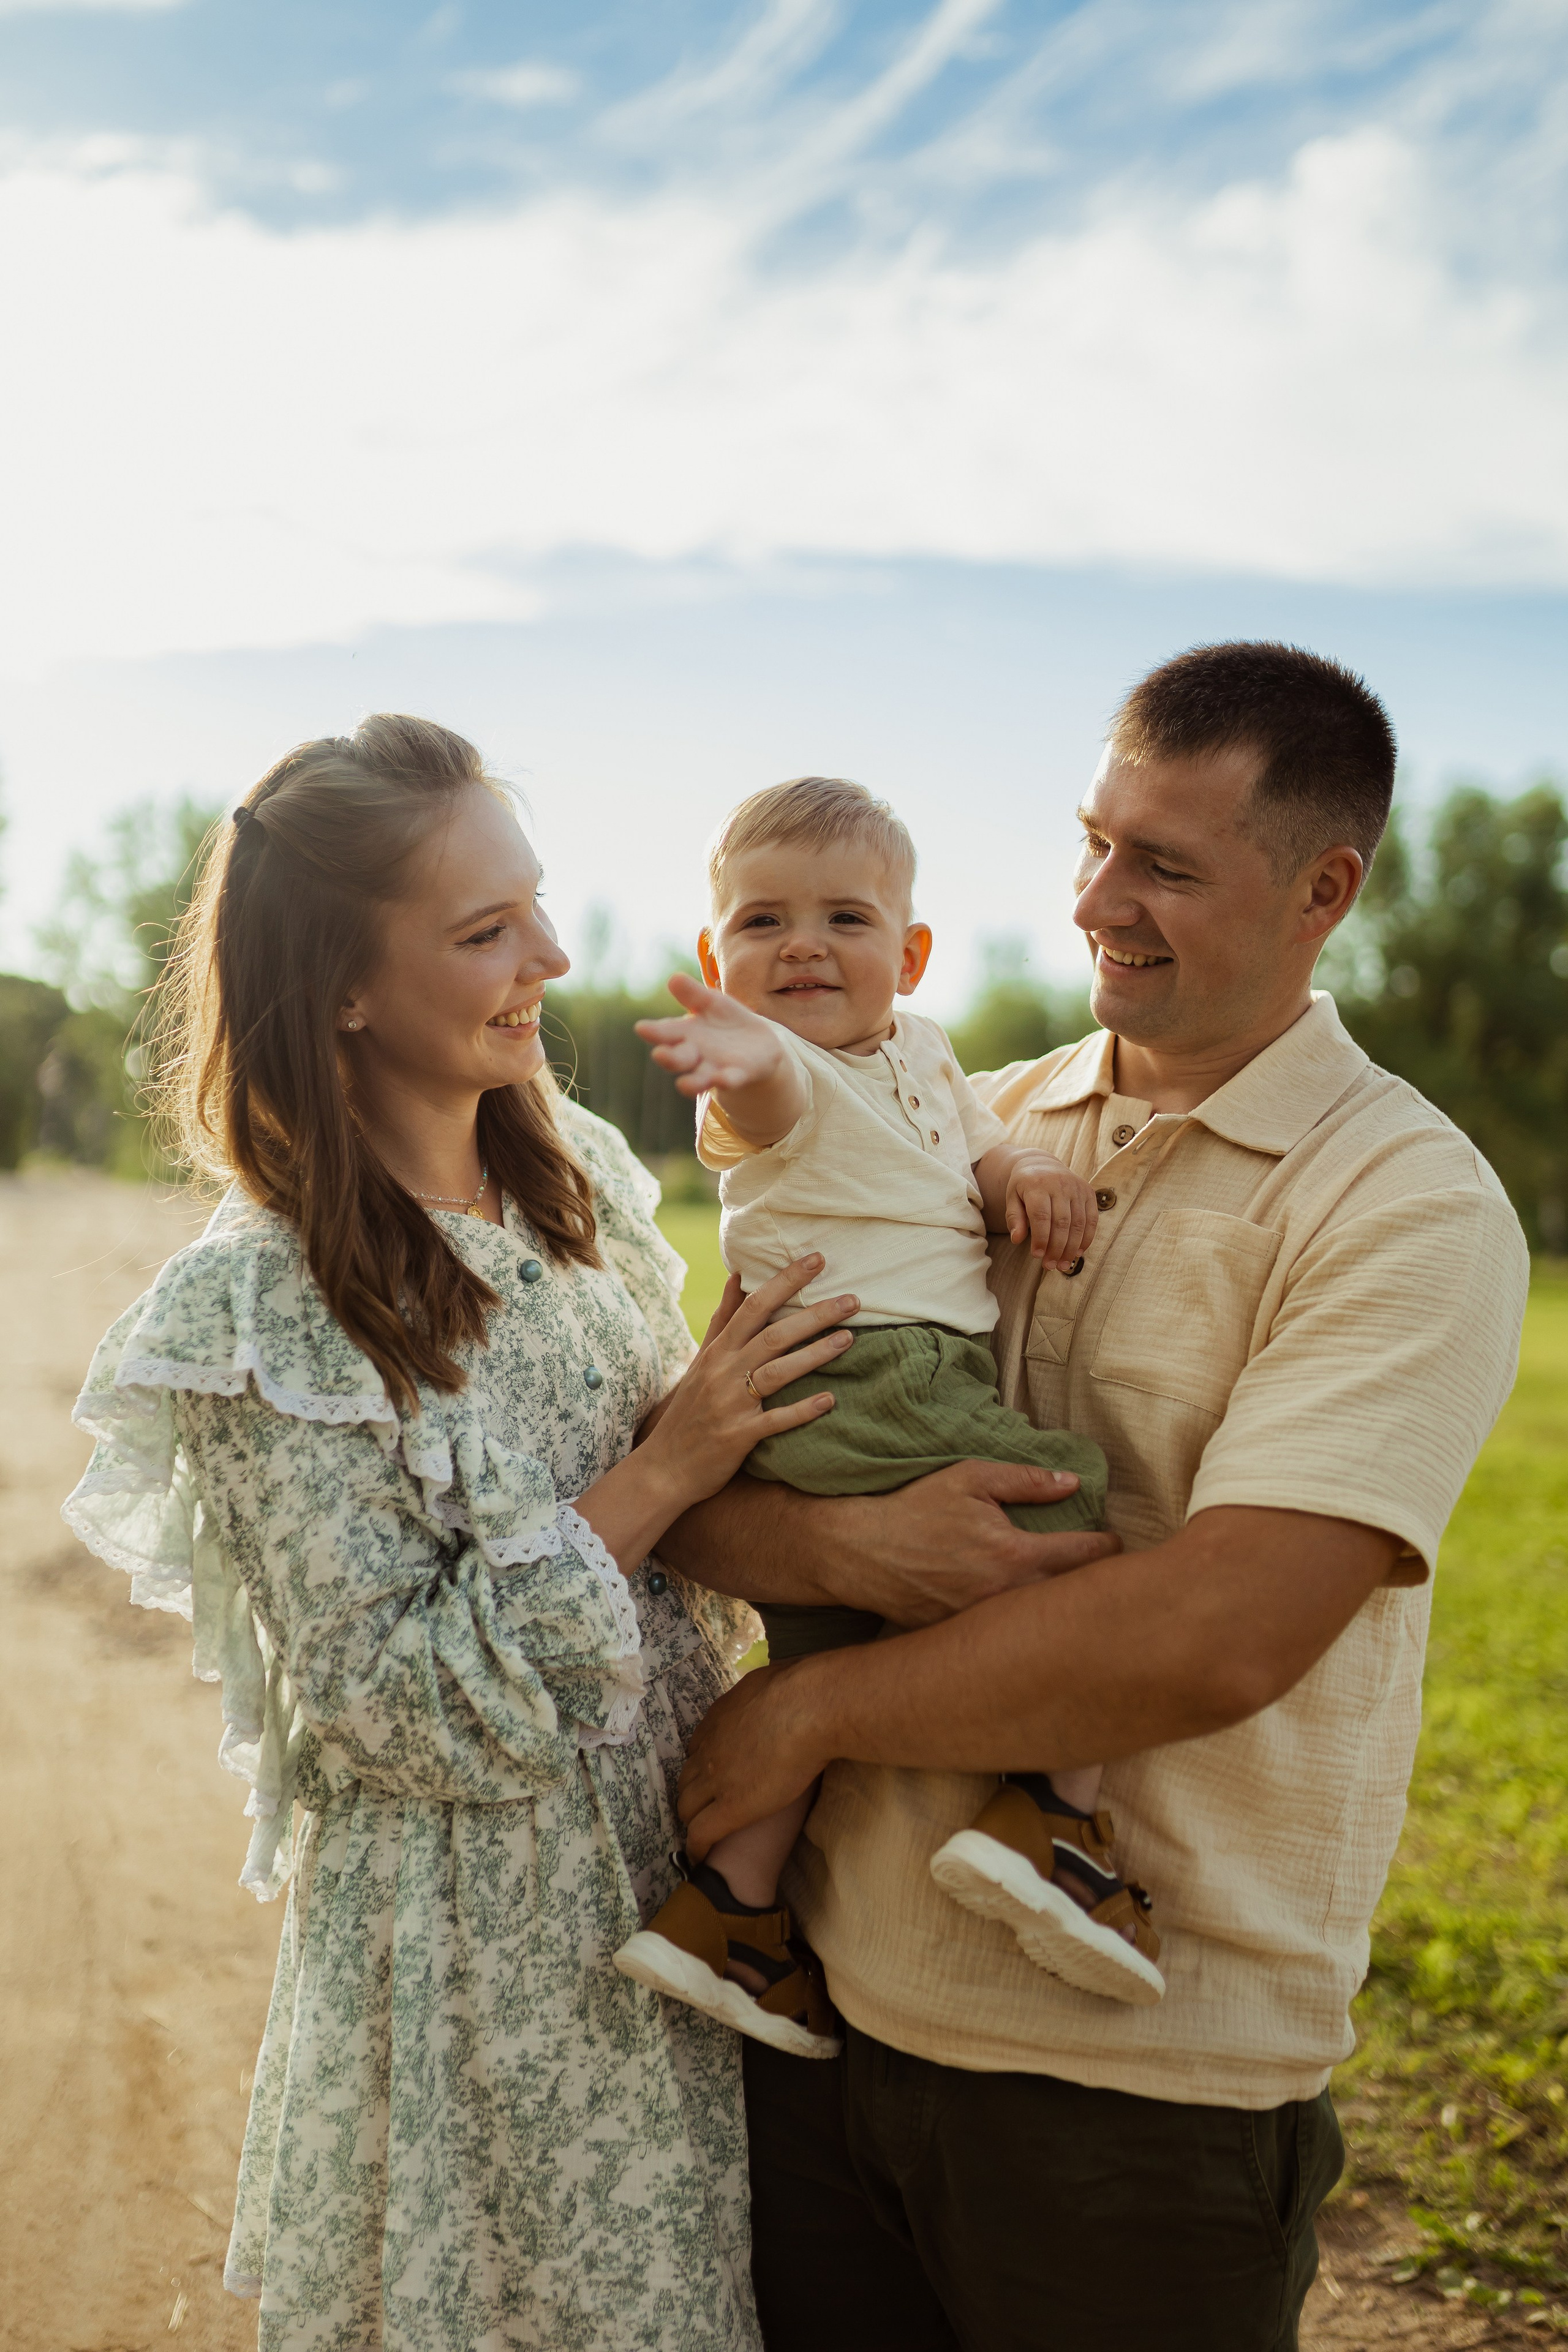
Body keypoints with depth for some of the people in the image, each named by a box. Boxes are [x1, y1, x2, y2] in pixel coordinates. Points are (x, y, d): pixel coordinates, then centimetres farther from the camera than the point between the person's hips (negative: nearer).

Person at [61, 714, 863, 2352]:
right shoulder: (261, 1313, -19)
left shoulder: (577, 1182, 1)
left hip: (674, 1880, 6)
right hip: (470, 1952, -6)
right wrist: (661, 1474, -22)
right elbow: (395, 1707, -20)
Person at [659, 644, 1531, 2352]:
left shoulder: (1410, 1210, -10)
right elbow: (675, 1485, 1)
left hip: (1146, 2086, -4)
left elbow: (1222, 1635, -22)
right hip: (831, 2008, 4)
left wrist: (815, 1710, -14)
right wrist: (834, 1546, -21)